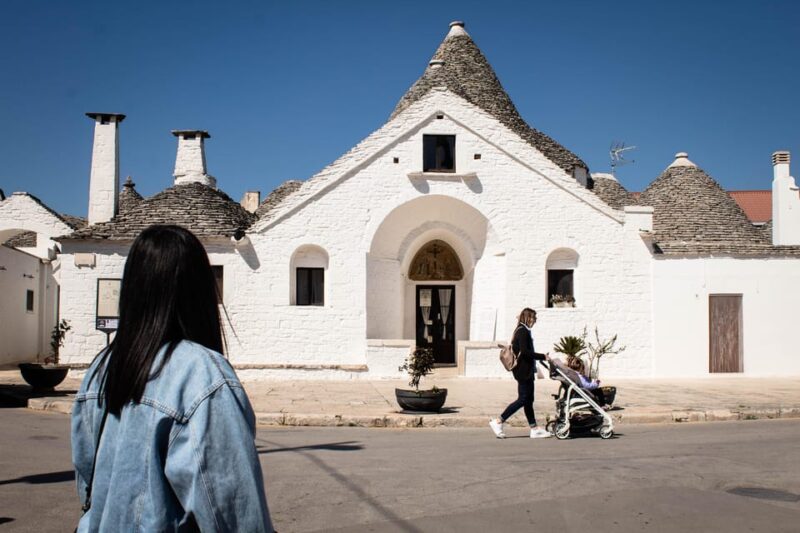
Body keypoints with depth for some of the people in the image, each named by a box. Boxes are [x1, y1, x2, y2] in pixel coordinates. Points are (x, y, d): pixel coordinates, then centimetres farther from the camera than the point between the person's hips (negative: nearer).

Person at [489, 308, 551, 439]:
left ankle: (534, 428, 12)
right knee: (523, 399, -7)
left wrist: (541, 357, 17)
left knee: (528, 400, 10)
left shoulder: (523, 331, 16)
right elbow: (525, 352, -23)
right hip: (524, 371, -10)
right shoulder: (523, 331, -15)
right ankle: (498, 422, -4)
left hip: (526, 371, 10)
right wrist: (542, 356, -19)